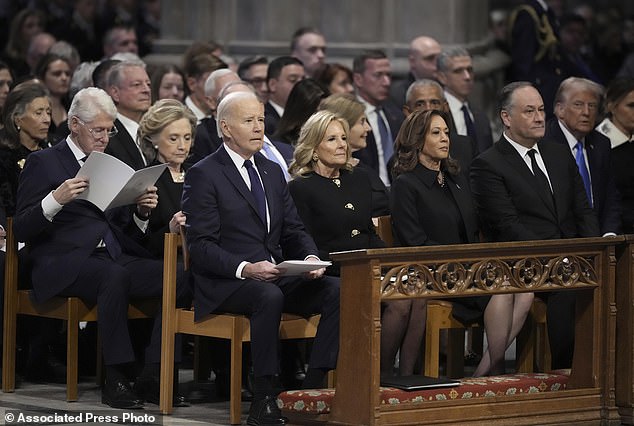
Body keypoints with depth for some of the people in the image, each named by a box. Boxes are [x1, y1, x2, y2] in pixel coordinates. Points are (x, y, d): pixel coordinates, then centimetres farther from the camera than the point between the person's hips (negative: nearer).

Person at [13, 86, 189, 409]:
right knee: (115, 275, -39)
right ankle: (116, 379, -34)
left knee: (177, 276, -22)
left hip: (113, 258, 6)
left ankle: (152, 376, -24)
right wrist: (56, 199, -20)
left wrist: (142, 212, 2)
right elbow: (22, 230, -4)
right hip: (63, 264, -6)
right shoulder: (43, 163, 6)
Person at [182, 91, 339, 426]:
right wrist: (245, 269, -25)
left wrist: (310, 257, -5)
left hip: (277, 276, 7)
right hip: (224, 285, -6)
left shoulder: (273, 172, 19)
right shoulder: (203, 175, -3)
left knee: (336, 290, -19)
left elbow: (293, 231, 18)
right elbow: (200, 246, -10)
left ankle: (313, 387, -21)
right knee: (269, 296, -38)